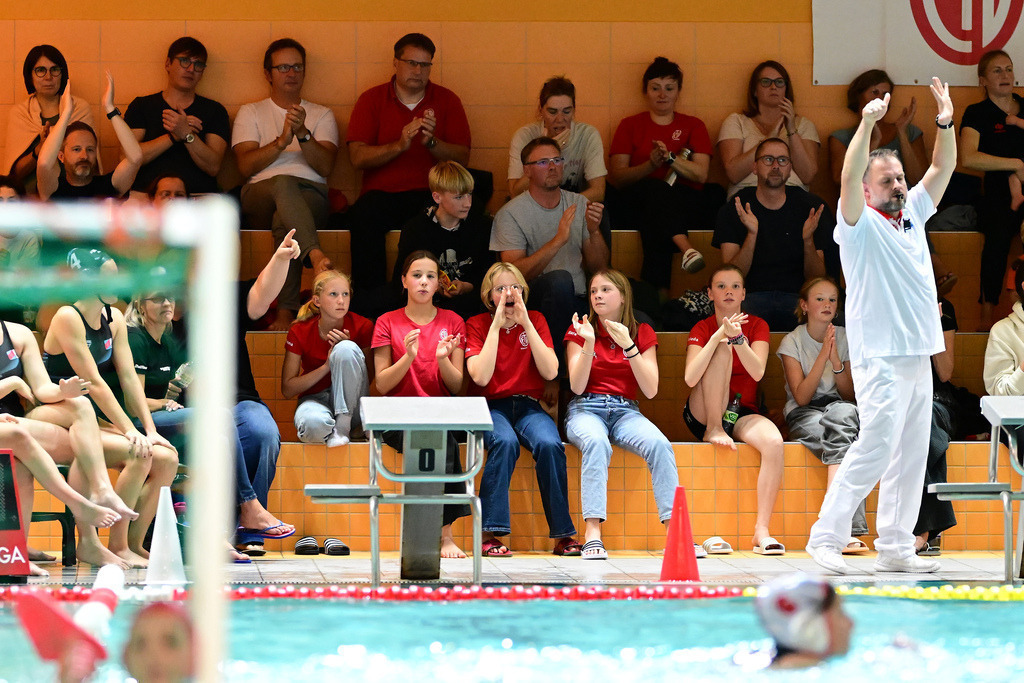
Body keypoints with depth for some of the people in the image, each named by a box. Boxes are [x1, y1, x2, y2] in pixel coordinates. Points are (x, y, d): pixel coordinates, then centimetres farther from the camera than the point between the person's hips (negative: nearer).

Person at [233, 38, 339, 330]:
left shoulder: (322, 115, 22)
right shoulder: (251, 113, 21)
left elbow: (325, 166, 3)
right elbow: (246, 165, 3)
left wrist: (303, 134, -13)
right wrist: (282, 141, -11)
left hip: (310, 195, 1)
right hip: (260, 194, -1)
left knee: (284, 219, -38)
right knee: (283, 183, -39)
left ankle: (286, 313, -48)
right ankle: (317, 258, -60)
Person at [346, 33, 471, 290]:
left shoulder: (447, 100, 12)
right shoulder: (371, 100, 10)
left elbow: (462, 159, 4)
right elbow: (357, 157, -2)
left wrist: (432, 142, -14)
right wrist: (399, 145, -17)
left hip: (430, 192, 1)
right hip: (382, 192, 0)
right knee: (364, 217, -35)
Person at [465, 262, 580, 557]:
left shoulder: (535, 321, 9)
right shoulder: (477, 325, 3)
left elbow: (550, 372, -6)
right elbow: (481, 377, -13)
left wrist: (525, 324, -10)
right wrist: (497, 325, -14)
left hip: (528, 406, 2)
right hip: (491, 407, -2)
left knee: (549, 444, -31)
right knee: (505, 441, -36)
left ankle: (563, 535, -24)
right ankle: (491, 532, -35)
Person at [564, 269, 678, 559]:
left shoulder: (642, 333, 11)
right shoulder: (580, 330, 9)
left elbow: (651, 390, -1)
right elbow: (577, 386, -2)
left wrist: (628, 346, -10)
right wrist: (589, 343, -14)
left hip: (625, 411, 2)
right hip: (586, 408, -2)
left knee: (659, 444, -32)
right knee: (596, 442, -39)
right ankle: (593, 535, -45)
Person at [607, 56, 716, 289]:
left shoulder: (693, 126, 19)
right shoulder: (630, 126, 17)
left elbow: (701, 175, 3)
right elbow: (616, 178, 3)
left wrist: (670, 158, -14)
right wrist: (651, 165, -15)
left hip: (686, 204, 1)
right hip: (635, 205, -1)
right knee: (656, 188, -38)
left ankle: (657, 292, -49)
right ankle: (684, 246, -64)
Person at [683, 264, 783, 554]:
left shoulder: (757, 326, 5)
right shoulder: (702, 329, 1)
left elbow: (757, 372, -14)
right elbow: (691, 379, -17)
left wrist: (737, 337, -31)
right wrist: (718, 336, -26)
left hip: (743, 414, 1)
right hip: (702, 414, -1)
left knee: (774, 441, -33)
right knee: (722, 350, -24)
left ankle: (762, 531, -35)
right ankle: (714, 430, -17)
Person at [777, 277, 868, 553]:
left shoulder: (845, 338, 8)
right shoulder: (792, 342, 0)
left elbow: (850, 395, 2)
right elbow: (801, 397, -11)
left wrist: (836, 359, -14)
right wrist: (823, 356, -19)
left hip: (839, 409, 2)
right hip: (803, 416, -2)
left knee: (842, 412, -38)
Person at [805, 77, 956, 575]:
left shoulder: (912, 215, 14)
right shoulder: (861, 226, -5)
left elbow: (942, 169, 15)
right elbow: (849, 179, -21)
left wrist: (945, 124, 0)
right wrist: (867, 125, -32)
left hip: (919, 357, 8)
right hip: (881, 358, -8)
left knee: (911, 455, 7)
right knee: (875, 446, -14)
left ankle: (895, 548, 10)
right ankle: (826, 537, -8)